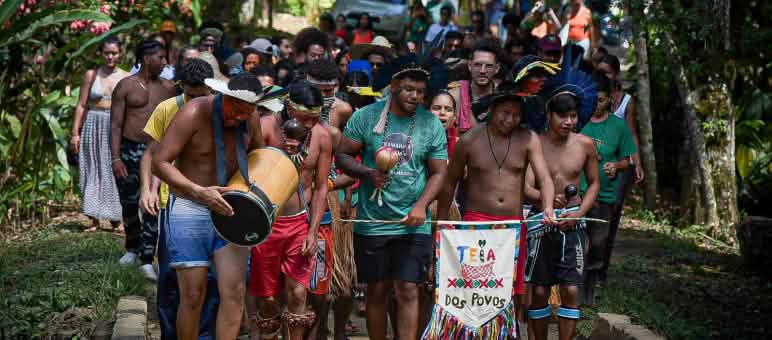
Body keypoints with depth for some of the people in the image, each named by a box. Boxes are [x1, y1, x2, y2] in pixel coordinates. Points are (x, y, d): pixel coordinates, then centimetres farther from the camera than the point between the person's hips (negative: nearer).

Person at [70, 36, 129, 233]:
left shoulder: (125, 78, 3)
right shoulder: (91, 75, 4)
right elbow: (81, 105, 4)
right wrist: (75, 132, -3)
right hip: (94, 126, 1)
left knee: (114, 171, 0)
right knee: (93, 170, 4)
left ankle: (115, 219, 9)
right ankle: (95, 218, 10)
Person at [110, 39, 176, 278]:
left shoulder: (168, 88, 9)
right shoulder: (126, 86, -1)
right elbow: (115, 124, -4)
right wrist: (116, 158, -13)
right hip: (129, 150, -1)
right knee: (129, 204, 9)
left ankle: (147, 260, -7)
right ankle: (132, 248, 33)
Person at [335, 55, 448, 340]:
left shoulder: (432, 125, 1)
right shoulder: (366, 117, -2)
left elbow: (438, 173, 2)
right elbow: (342, 156, 1)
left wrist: (420, 205, -14)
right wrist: (368, 174, -17)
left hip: (412, 224, 0)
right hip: (372, 223, 0)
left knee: (407, 290, -6)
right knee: (377, 291, 9)